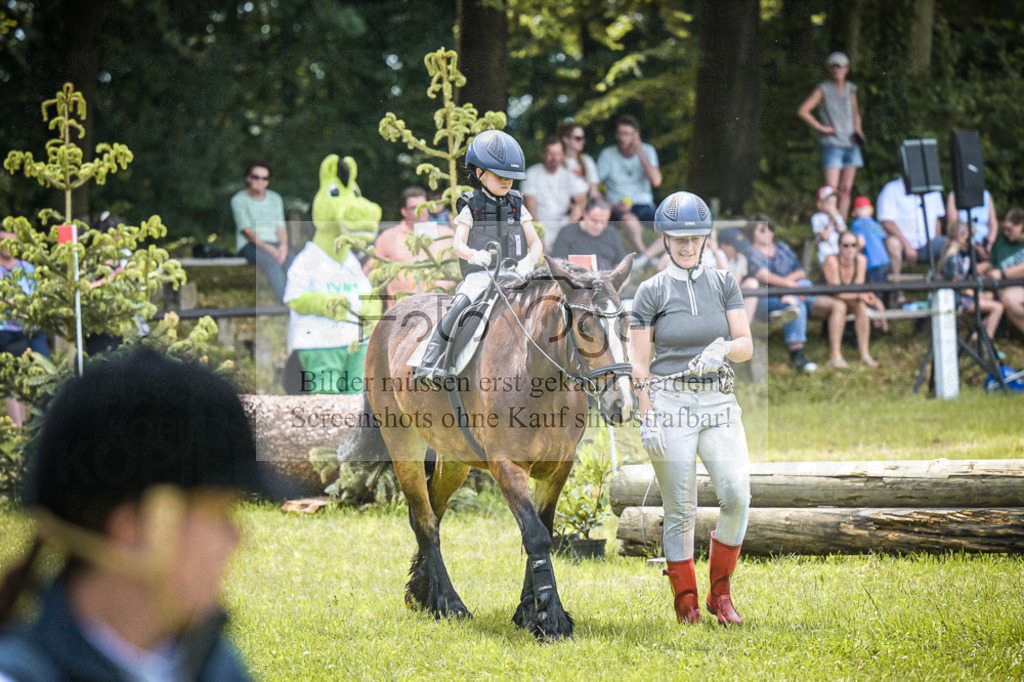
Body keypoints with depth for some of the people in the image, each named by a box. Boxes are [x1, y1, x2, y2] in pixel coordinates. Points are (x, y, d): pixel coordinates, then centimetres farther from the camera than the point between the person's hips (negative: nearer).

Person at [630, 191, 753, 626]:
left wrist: (724, 348, -20)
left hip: (718, 401, 2)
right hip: (669, 403, -2)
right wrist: (647, 419, -9)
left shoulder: (723, 283, 9)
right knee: (680, 509, -1)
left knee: (737, 496, -12)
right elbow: (640, 365, -1)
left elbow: (747, 346, 3)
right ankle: (685, 603, 10)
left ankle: (720, 590, 5)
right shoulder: (652, 292, 1)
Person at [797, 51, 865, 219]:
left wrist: (857, 129, 11)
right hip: (832, 144, -6)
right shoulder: (823, 90, -4)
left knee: (846, 189, 5)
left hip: (851, 144, 6)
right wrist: (821, 127, -11)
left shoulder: (850, 89, 13)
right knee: (832, 189, -14)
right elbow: (802, 111, -10)